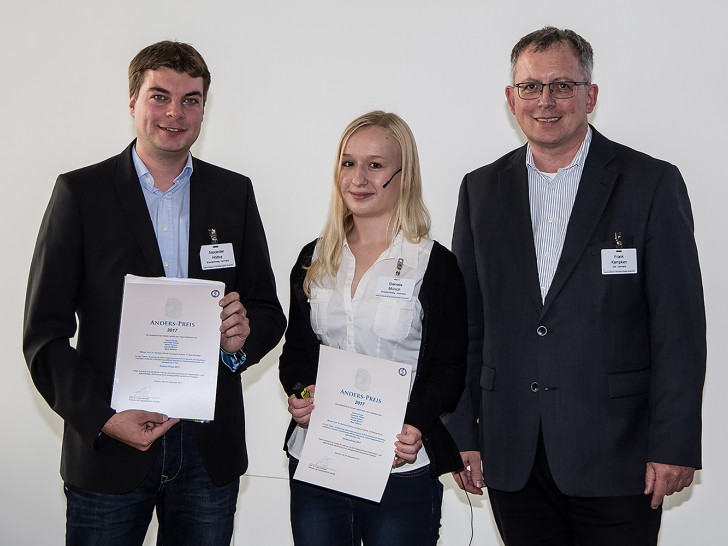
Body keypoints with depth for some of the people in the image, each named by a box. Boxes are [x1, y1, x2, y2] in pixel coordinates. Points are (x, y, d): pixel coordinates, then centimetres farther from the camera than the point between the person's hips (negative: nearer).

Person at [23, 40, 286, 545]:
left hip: (210, 449, 2)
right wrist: (101, 419, -15)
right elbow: (44, 332, -4)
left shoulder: (234, 193, 7)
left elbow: (268, 311, 11)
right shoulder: (81, 192, -1)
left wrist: (243, 338, -12)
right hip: (106, 445, -2)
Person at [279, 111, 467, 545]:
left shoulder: (436, 265, -2)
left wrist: (415, 425, -19)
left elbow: (450, 369, -3)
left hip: (402, 472, -3)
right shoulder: (314, 260, 10)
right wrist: (299, 394, -6)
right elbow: (295, 351, 15)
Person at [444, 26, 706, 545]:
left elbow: (680, 328, -5)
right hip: (512, 460, 3)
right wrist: (462, 434, 6)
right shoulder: (482, 189, 8)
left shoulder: (651, 183, -3)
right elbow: (466, 322, 9)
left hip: (614, 461, -3)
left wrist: (674, 446, -10)